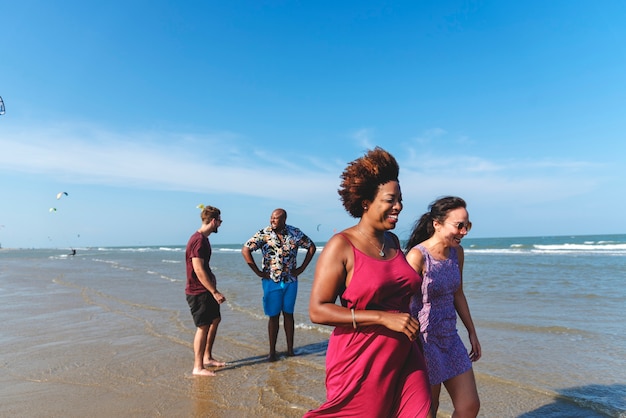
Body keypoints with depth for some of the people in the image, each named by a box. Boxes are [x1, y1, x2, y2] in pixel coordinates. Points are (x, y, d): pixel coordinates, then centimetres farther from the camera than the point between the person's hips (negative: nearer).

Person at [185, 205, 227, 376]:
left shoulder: (203, 239, 12)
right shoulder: (199, 240, -20)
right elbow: (198, 270, -25)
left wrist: (212, 282, 16)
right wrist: (215, 292, -23)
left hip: (206, 290, 10)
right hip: (198, 292, -10)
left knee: (215, 319, 17)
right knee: (203, 327, -3)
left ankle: (207, 357, 29)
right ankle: (198, 367, 9)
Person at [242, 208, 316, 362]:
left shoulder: (295, 233, -2)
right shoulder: (263, 234, -8)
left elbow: (311, 247, 8)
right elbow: (245, 250, -9)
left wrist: (302, 268, 2)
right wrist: (258, 272, -10)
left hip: (290, 281, 2)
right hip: (271, 281, -2)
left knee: (288, 314, 11)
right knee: (274, 316, 3)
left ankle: (290, 349, 22)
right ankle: (272, 352, 13)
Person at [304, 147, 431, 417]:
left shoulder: (393, 242, 6)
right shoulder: (341, 246, -14)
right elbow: (317, 310, -19)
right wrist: (382, 318, -22)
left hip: (404, 360, 6)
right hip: (361, 363, -6)